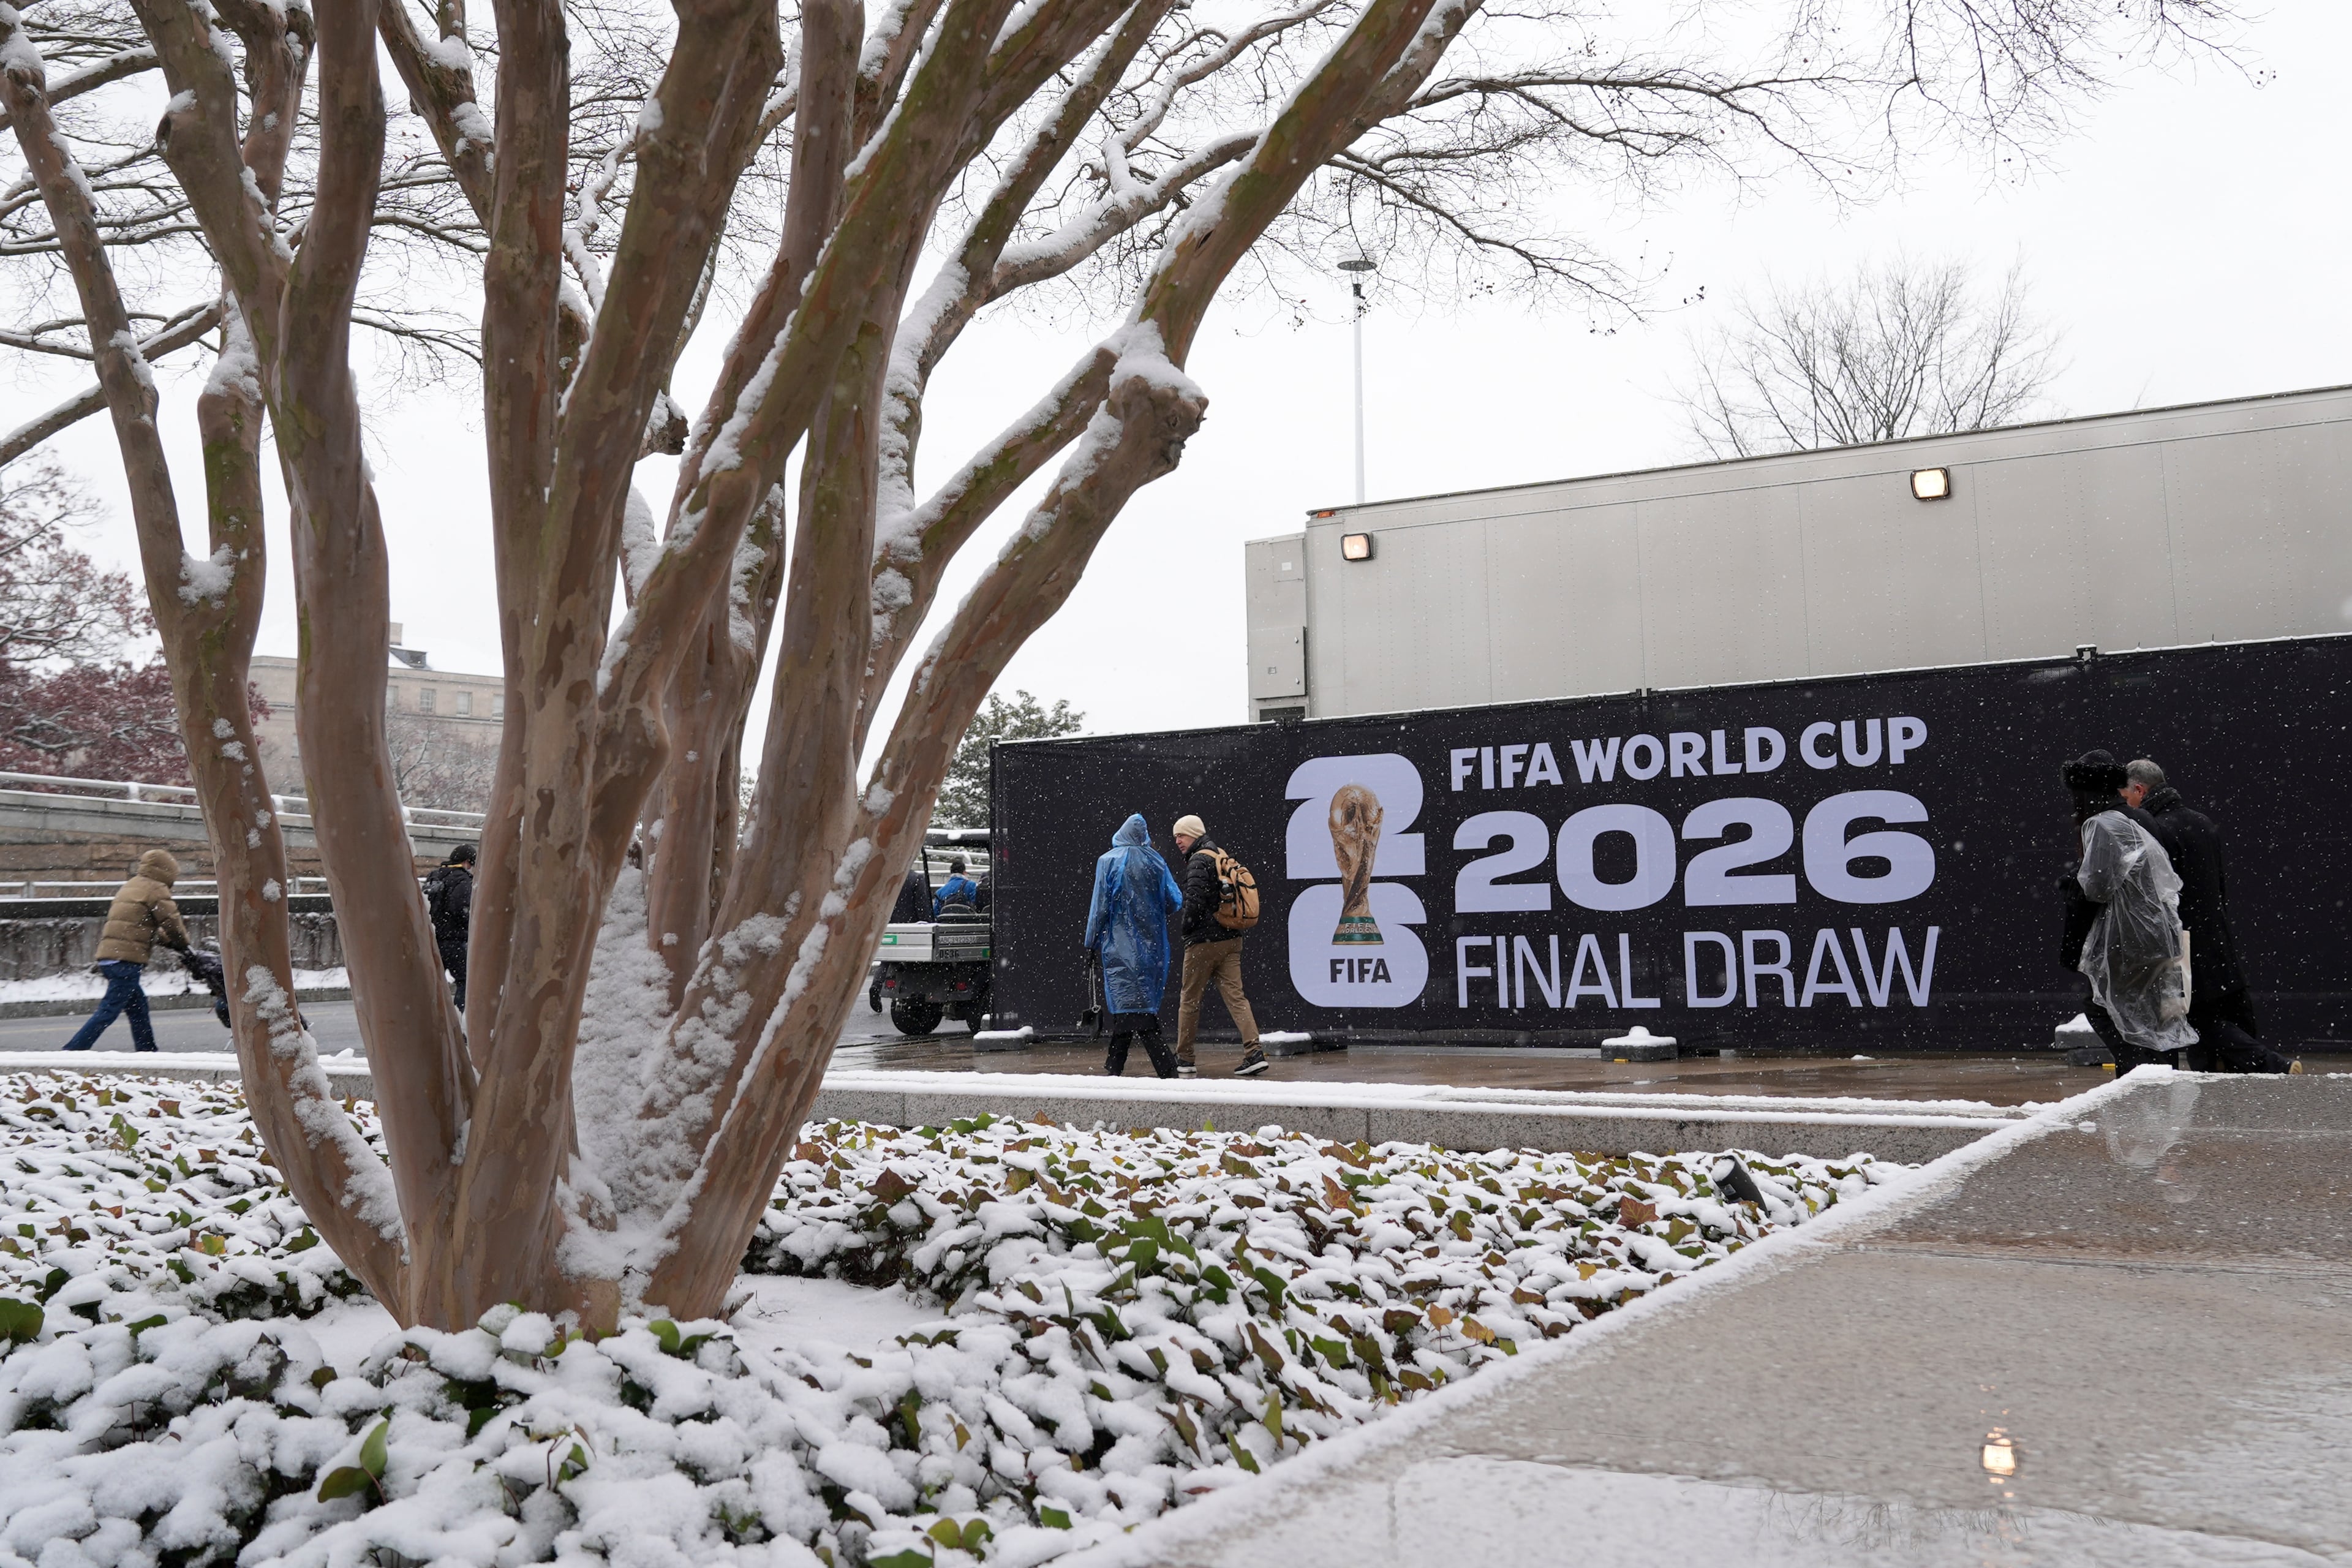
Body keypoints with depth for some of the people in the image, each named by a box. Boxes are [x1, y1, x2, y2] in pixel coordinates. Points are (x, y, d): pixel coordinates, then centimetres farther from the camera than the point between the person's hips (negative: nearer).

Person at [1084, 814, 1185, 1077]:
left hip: (1120, 945, -5)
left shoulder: (1108, 861, -5)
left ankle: (1167, 1068, -18)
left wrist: (1092, 943, 2)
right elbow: (1175, 902, 4)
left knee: (1133, 1010, -7)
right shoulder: (1156, 862, 3)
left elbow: (1100, 906, -5)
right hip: (1151, 945, 5)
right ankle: (1114, 1067, 22)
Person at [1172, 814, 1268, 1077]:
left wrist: (1185, 927, -4)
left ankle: (1184, 1059, 13)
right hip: (1231, 939, 8)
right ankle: (1254, 1053, -13)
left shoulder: (1199, 861, -10)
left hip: (1204, 941, -8)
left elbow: (1195, 901, -20)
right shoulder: (1222, 858, 17)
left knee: (1190, 1000, 5)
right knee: (1235, 996, 0)